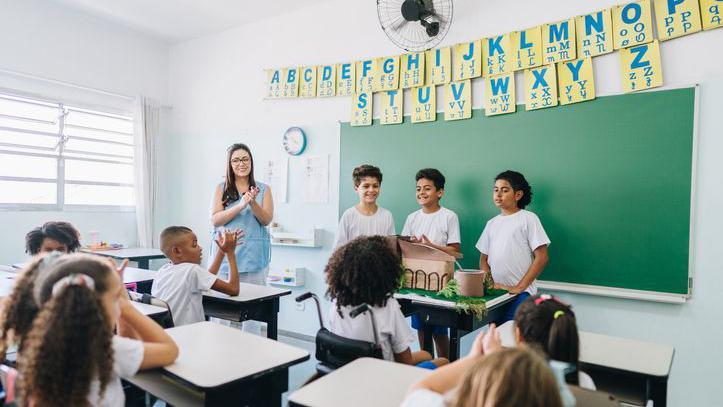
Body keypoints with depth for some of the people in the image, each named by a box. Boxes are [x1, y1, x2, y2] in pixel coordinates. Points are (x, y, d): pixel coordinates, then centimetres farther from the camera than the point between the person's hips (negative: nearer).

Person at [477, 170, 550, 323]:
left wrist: (519, 287, -12)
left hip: (521, 293, -5)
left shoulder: (528, 218, -2)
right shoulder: (492, 223, 14)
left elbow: (541, 257, -8)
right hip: (496, 292, 5)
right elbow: (484, 259, 15)